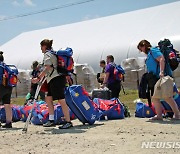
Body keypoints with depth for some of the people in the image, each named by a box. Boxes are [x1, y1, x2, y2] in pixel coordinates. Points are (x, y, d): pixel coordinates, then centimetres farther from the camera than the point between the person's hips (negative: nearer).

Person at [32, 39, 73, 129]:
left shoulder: (47, 54, -7)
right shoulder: (53, 53, 22)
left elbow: (47, 68, -18)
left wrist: (38, 78, -20)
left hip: (56, 79, -10)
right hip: (54, 80, 10)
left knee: (61, 100, -10)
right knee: (48, 99, 13)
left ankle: (68, 122, -10)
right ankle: (51, 120, 16)